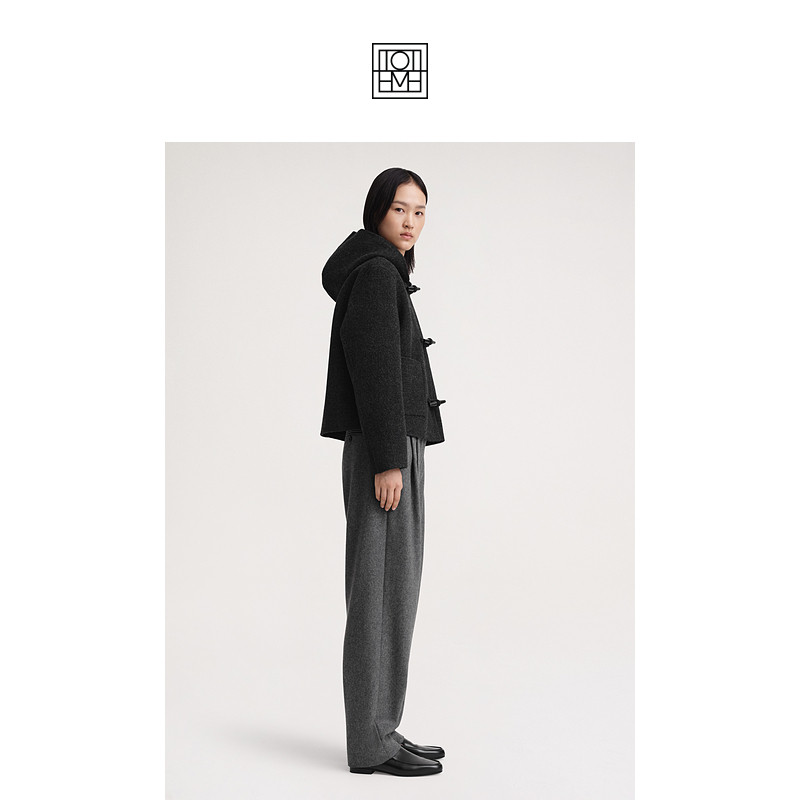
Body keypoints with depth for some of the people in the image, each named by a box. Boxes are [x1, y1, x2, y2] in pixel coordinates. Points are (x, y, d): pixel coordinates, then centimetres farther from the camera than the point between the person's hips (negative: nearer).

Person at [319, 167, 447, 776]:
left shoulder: (379, 273, 20)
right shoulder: (376, 271, -11)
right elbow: (375, 369, -19)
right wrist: (389, 461, -22)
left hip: (391, 447, 10)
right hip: (385, 446, -10)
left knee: (391, 587, 10)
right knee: (383, 587, -6)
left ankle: (379, 731, 17)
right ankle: (372, 743, 2)